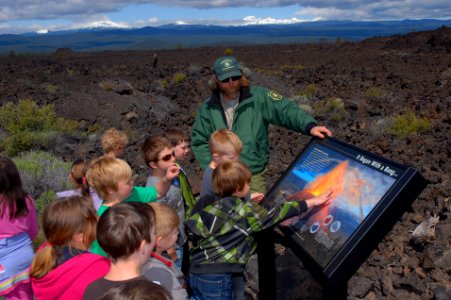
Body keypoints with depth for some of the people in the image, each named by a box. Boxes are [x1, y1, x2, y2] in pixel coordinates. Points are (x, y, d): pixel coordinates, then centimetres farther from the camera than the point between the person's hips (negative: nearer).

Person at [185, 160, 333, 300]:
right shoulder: (244, 210, -10)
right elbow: (273, 215, -10)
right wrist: (311, 202, -5)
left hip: (195, 273, 7)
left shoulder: (207, 205, 8)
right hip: (216, 277, -7)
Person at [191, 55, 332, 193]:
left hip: (254, 176, -1)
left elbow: (285, 109, -16)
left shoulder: (257, 97, -6)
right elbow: (199, 142, 4)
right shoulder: (208, 108, 0)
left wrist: (309, 126, -33)